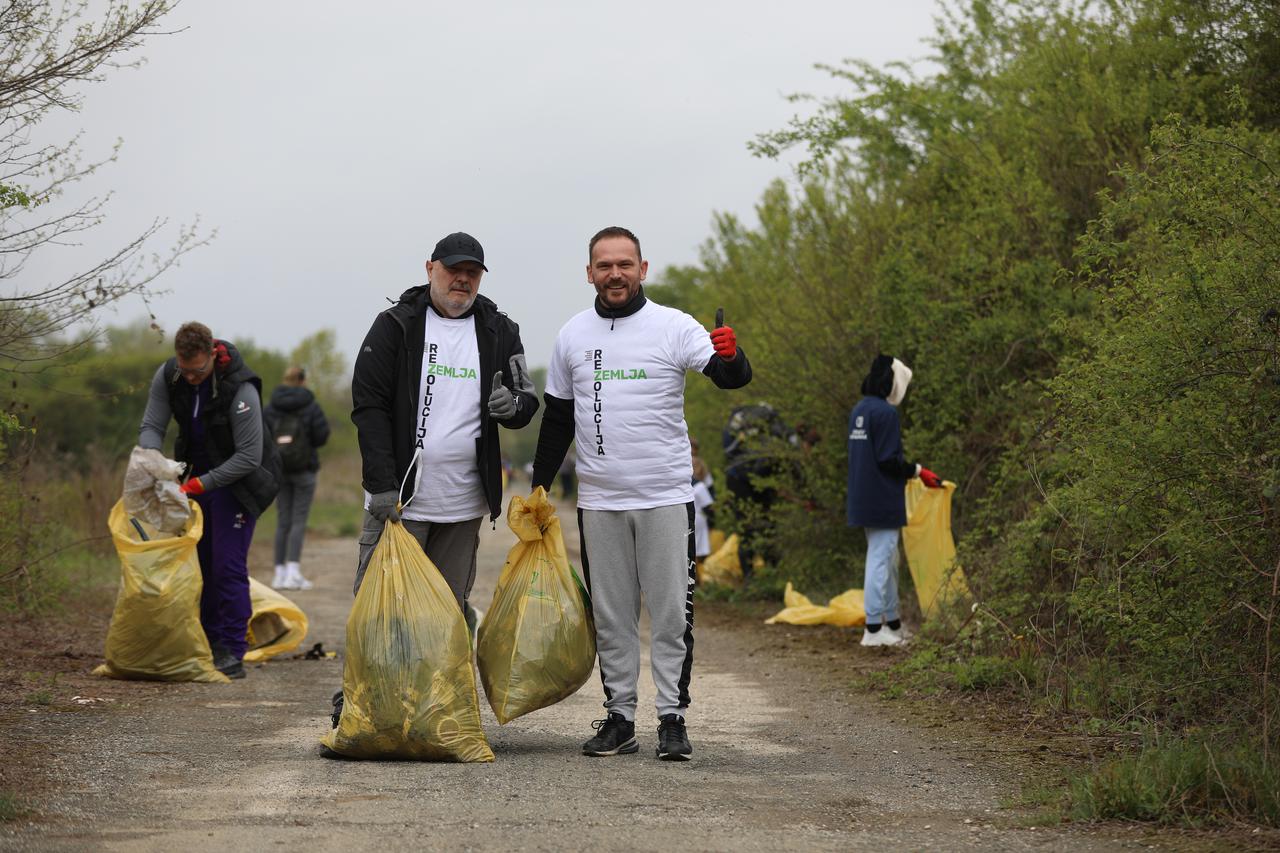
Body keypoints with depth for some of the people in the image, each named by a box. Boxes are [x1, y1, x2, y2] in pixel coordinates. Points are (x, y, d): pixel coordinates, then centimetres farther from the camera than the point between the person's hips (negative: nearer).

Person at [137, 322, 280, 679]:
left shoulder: (240, 390, -30)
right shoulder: (167, 377, -12)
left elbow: (249, 456, -27)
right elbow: (151, 426, -10)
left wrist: (201, 483, -30)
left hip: (237, 478, -6)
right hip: (200, 473, 6)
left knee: (228, 566, -13)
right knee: (203, 564, 10)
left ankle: (232, 654, -12)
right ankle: (209, 644, 18)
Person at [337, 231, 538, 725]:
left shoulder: (498, 332, 10)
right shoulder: (397, 325, 0)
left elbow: (527, 402, 15)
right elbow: (369, 406, -5)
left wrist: (513, 404, -12)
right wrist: (382, 486, -14)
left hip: (463, 502, 3)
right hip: (398, 499, -3)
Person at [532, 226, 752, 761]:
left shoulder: (673, 327, -3)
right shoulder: (572, 336, 8)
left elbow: (734, 378, -16)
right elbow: (557, 418, 16)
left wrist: (730, 357, -40)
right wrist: (539, 486, 13)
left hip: (666, 496, -3)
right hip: (599, 500, 3)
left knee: (671, 611, -2)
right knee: (611, 615, 8)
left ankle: (672, 717, 5)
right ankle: (619, 717, 15)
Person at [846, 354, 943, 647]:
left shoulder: (858, 411, 13)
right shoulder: (885, 412, -16)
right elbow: (888, 460, -20)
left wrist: (912, 470, 22)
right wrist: (918, 471, -8)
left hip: (863, 499, 10)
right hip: (883, 501, -10)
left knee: (887, 560, 18)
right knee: (880, 560, -6)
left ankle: (893, 624, 25)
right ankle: (874, 629, -5)